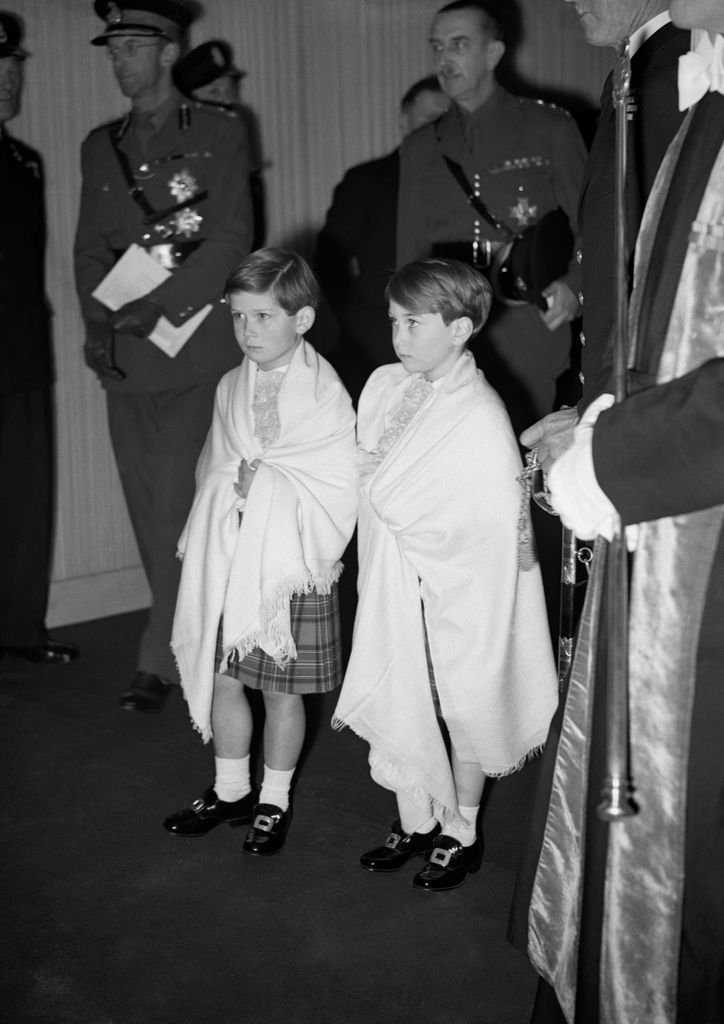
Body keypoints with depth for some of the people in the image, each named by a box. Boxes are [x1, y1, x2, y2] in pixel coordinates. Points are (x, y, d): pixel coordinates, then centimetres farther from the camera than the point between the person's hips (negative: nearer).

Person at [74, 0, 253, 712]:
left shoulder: (219, 136, 4)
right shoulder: (100, 146, 18)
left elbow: (230, 241, -5)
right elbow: (90, 247, 15)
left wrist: (157, 308, -13)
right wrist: (99, 325, -2)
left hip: (194, 351, -5)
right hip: (124, 359, 5)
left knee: (179, 507, -8)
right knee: (148, 511, 6)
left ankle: (160, 660, -1)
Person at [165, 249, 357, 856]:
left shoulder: (326, 398, -12)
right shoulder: (232, 388, 6)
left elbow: (338, 493, -13)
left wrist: (266, 485, -14)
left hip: (289, 565, -5)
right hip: (226, 560, 5)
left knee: (282, 690, 9)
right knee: (221, 678, 13)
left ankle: (275, 801, 29)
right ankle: (231, 791, 34)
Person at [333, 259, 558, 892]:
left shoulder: (481, 417, -20)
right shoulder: (384, 387, -1)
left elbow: (501, 529, -16)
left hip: (459, 592, -5)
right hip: (393, 587, 5)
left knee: (465, 712, 12)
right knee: (400, 707, 15)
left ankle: (461, 834, 31)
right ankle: (414, 822, 35)